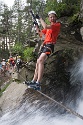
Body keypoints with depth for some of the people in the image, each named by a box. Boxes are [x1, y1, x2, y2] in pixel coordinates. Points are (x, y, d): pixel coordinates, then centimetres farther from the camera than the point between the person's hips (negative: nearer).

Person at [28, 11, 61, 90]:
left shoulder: (57, 24, -1)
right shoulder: (49, 27, 25)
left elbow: (45, 27, -16)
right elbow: (40, 33, 34)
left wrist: (40, 18, -5)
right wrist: (36, 25, 19)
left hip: (49, 45, -9)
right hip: (44, 45, 9)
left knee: (40, 61, -29)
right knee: (38, 63, 11)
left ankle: (38, 83, -37)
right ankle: (34, 81, 23)